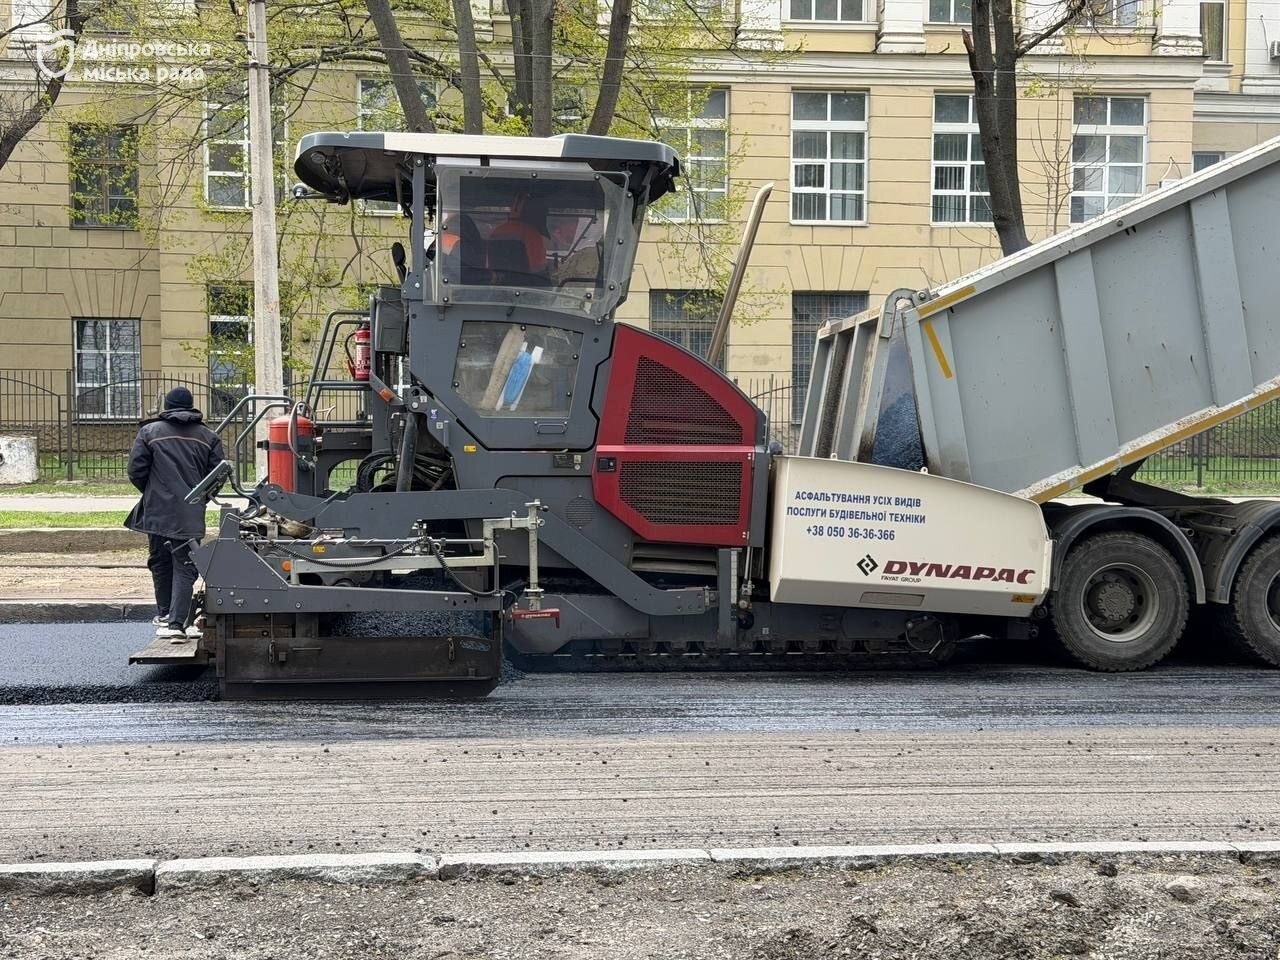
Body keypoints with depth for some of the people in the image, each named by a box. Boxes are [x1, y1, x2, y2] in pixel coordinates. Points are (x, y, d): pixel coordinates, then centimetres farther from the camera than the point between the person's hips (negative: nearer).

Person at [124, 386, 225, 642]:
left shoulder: (150, 431, 1)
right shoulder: (208, 437, 5)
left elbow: (135, 470, -2)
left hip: (157, 512, 0)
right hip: (191, 515, 0)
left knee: (161, 564, 17)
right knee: (185, 568, 1)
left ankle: (164, 616, 26)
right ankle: (177, 623, -9)